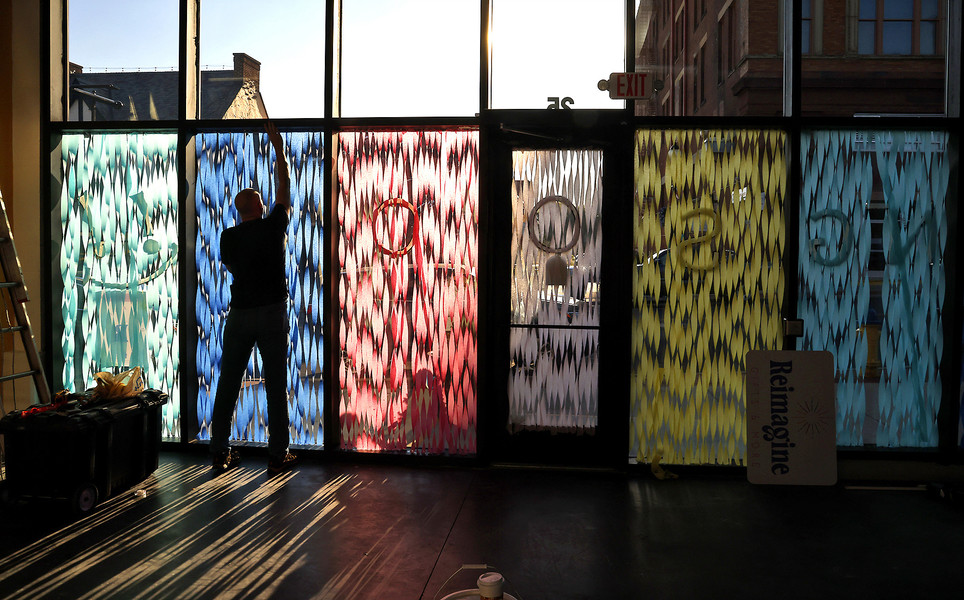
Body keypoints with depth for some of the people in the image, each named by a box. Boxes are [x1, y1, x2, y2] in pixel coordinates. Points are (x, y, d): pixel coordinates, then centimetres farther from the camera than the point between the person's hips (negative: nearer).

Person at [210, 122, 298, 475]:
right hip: (272, 313, -2)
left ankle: (219, 453, 13)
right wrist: (279, 150, 16)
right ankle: (277, 455, 6)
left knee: (228, 383, 8)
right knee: (276, 385, 2)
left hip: (239, 314, 3)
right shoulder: (273, 226, -4)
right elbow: (283, 191, 9)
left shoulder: (228, 237, 3)